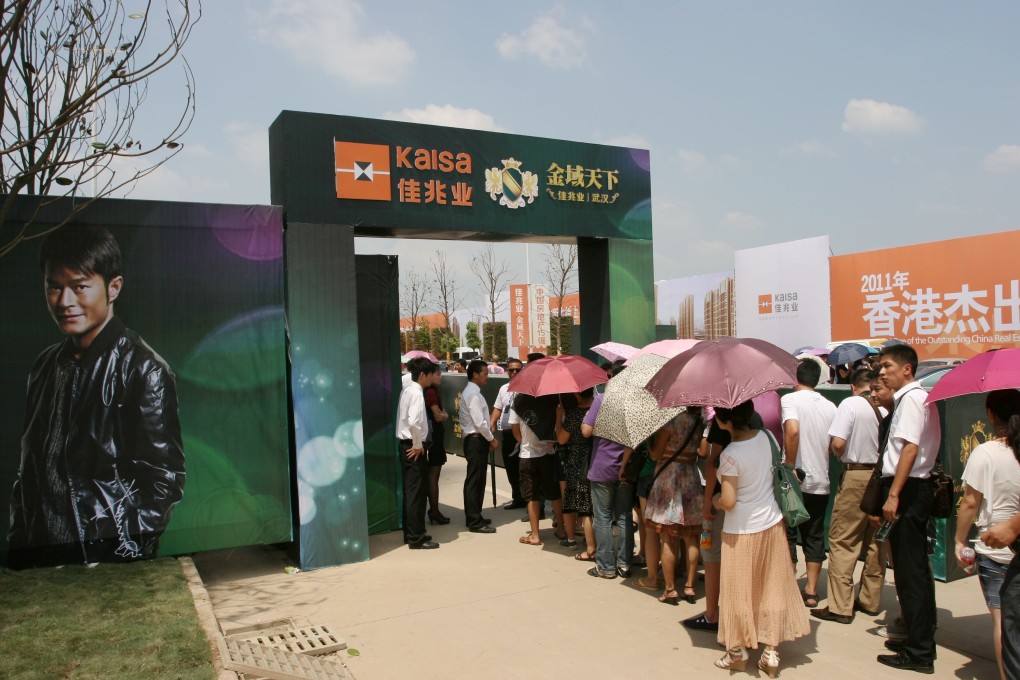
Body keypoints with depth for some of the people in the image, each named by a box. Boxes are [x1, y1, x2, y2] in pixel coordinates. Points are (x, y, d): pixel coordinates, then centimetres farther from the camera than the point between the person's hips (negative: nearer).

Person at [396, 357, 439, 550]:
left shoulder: (406, 389, 11)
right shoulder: (416, 393, -17)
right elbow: (414, 422, -28)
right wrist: (418, 445, -16)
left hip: (405, 445, 9)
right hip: (413, 448, -9)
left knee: (410, 491, 15)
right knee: (417, 492, -2)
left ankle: (410, 534, 24)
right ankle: (417, 538, 4)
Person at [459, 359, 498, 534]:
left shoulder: (470, 392, 16)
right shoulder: (473, 394, -16)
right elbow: (480, 422, -21)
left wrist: (488, 438, 13)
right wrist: (491, 439, -9)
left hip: (474, 440, 11)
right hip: (476, 441, -11)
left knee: (474, 480, 15)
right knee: (475, 481, -6)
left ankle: (473, 518, 24)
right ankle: (475, 522, -1)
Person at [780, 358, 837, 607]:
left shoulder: (790, 399, -10)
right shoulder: (830, 406, 7)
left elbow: (792, 430, -25)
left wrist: (789, 467, -19)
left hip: (796, 479, -5)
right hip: (821, 481, 5)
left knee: (787, 533, 6)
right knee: (814, 536, 13)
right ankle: (811, 590, 17)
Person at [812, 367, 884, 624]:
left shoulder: (850, 404, -10)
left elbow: (837, 443, -18)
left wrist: (844, 458, 2)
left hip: (857, 477, -5)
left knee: (842, 542, 1)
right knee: (875, 541, 15)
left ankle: (840, 607, 1)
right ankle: (871, 600, 25)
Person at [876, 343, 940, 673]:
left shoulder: (910, 398, -14)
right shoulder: (916, 397, 16)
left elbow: (910, 448, -23)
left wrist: (893, 495, -24)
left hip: (907, 488, -10)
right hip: (917, 487, 10)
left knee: (909, 571, -4)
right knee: (916, 568, 17)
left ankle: (919, 652, 4)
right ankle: (921, 639, 28)